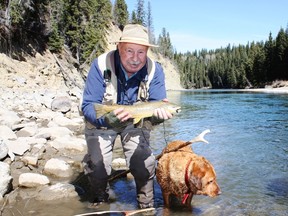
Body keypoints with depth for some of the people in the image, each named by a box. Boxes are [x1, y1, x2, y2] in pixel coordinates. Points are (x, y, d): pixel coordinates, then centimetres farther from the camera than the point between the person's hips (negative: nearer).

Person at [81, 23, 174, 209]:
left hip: (136, 122, 1)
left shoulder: (155, 70, -20)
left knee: (144, 164, -17)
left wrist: (159, 113, -46)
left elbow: (157, 103, -21)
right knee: (97, 165, -16)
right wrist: (107, 119, -46)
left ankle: (147, 206, 13)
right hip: (102, 121, -1)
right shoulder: (101, 65, -25)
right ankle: (100, 202, 19)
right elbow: (88, 106, -26)